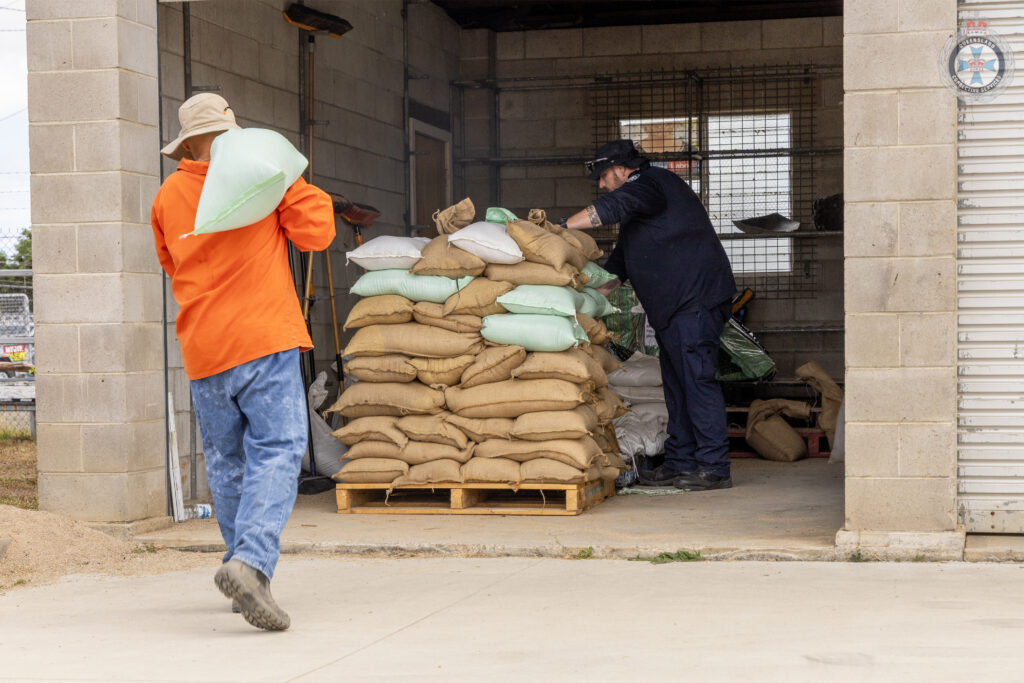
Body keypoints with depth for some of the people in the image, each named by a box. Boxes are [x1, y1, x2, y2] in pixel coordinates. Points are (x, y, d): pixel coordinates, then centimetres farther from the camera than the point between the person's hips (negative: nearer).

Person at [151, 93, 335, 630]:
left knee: (227, 463, 15)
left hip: (203, 351, 4)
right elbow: (315, 234, 1)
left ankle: (246, 564, 20)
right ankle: (252, 561, -29)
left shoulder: (169, 196, 9)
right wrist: (294, 182, 10)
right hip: (265, 342, -3)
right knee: (276, 451, -9)